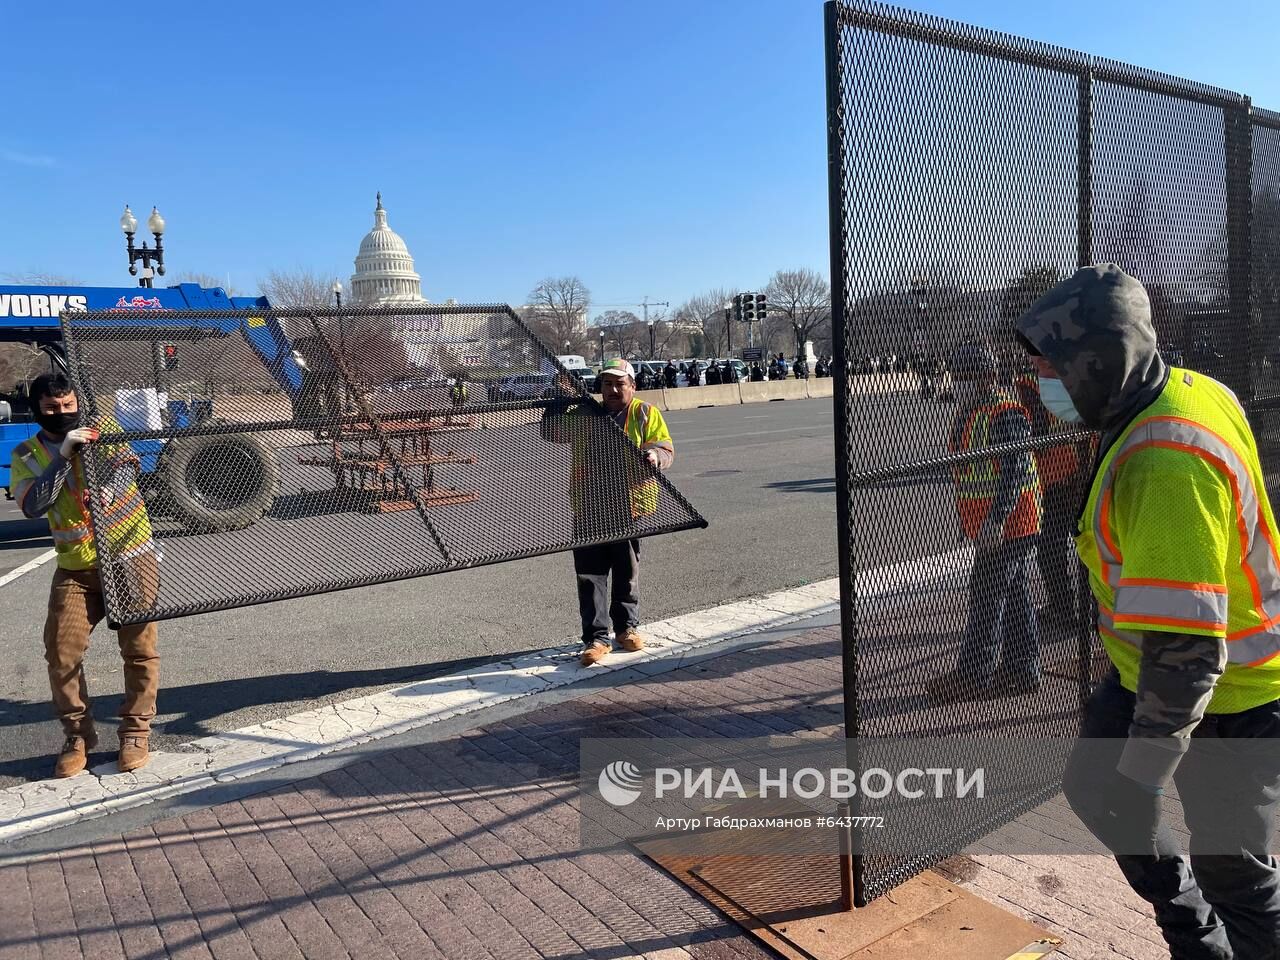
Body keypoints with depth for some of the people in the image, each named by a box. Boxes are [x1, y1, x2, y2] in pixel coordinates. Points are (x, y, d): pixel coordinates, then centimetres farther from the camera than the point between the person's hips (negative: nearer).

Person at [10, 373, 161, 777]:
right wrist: (63, 455, -23)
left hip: (130, 556, -2)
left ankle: (135, 732, 15)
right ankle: (78, 735, 17)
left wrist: (110, 488, -37)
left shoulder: (102, 427, 0)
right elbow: (33, 506, -13)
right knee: (61, 653, -2)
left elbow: (126, 464, -14)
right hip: (75, 569, 2)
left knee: (140, 648, 0)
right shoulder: (26, 455, 2)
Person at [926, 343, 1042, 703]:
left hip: (1005, 527, -10)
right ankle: (1022, 672, 24)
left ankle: (973, 677, 5)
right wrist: (976, 524, 25)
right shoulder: (970, 414, 15)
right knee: (1015, 598, 15)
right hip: (990, 525, 10)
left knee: (987, 598, -4)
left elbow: (1014, 473, -23)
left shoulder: (1006, 416, -18)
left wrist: (995, 520, -27)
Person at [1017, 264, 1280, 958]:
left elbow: (1186, 652, -34)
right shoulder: (1190, 389, -4)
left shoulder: (1164, 465, -35)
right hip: (1149, 669, 10)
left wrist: (1143, 778, -25)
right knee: (1092, 786, 20)